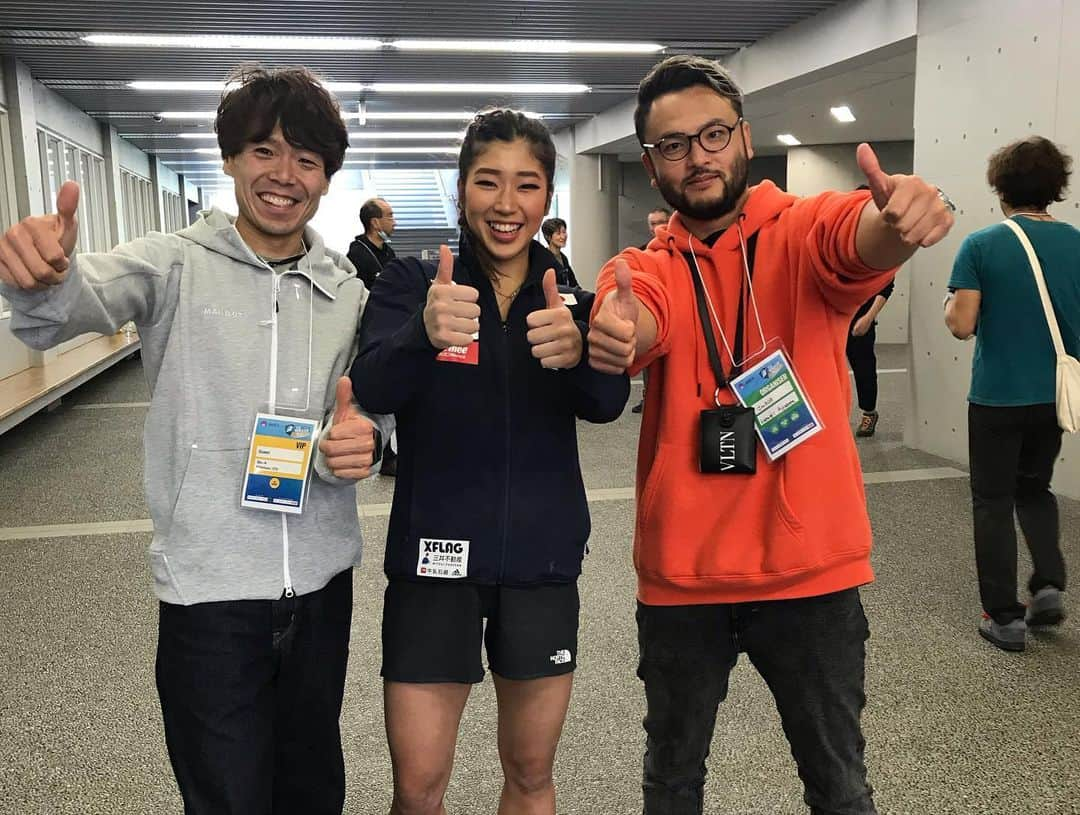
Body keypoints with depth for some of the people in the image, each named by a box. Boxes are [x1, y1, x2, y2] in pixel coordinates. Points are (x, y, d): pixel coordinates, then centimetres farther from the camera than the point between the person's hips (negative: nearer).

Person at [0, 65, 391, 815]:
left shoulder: (348, 291, 5)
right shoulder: (176, 265, -6)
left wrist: (364, 444, -15)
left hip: (322, 583, 4)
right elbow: (78, 302, -25)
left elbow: (372, 419, 9)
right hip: (209, 590, -3)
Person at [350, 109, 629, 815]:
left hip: (541, 557, 2)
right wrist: (424, 333, -44)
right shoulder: (411, 285, -4)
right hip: (435, 553, -2)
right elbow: (372, 392, -22)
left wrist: (575, 352, -39)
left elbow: (608, 403, -16)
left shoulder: (572, 300, 2)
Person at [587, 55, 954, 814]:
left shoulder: (804, 230, -3)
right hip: (682, 574, 1)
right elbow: (637, 324, -23)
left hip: (810, 566, -1)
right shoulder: (644, 268, 0)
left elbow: (867, 239, -26)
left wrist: (899, 214, -50)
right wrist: (617, 331, -47)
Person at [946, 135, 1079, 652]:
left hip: (997, 395, -4)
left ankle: (1005, 618, 10)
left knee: (994, 502, 8)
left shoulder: (981, 245, -12)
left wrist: (950, 306, 6)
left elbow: (962, 325, -15)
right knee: (1035, 488, 25)